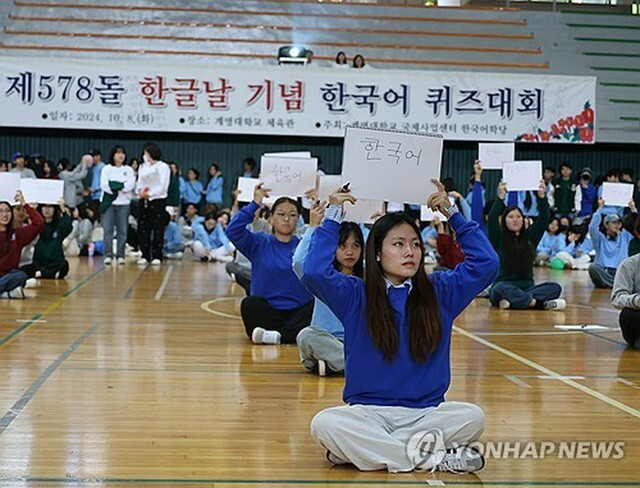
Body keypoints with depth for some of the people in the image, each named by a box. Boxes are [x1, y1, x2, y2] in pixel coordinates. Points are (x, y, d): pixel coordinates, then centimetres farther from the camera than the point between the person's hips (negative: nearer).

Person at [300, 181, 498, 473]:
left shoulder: (439, 292, 8)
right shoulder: (355, 296, 1)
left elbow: (486, 263, 2)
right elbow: (314, 273, -15)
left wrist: (453, 215, 3)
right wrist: (332, 218, -7)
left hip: (426, 412, 2)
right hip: (368, 412, -2)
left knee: (473, 417, -28)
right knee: (323, 424, -32)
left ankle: (360, 449, -20)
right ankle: (432, 458, -24)